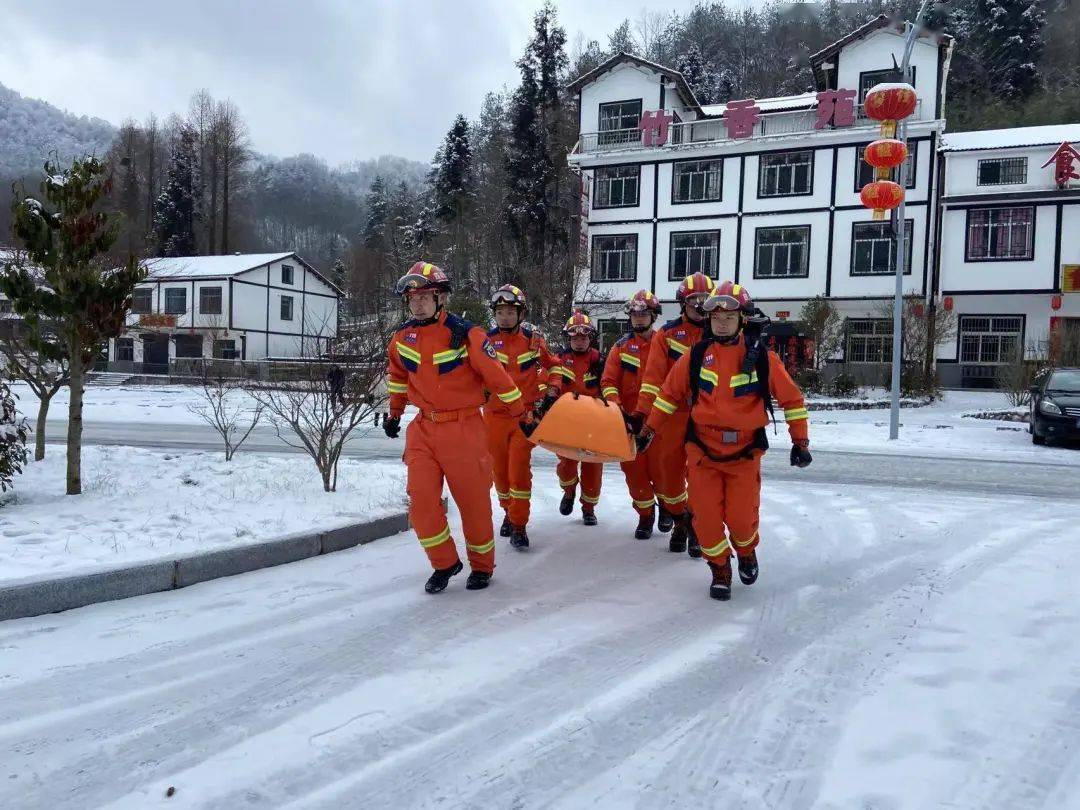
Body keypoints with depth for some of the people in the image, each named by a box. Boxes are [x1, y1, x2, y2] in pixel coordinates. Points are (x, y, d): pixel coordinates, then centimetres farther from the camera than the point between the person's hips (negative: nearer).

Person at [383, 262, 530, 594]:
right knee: (421, 501, -4)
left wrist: (522, 414, -2)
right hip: (424, 428, 4)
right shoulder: (403, 336, 3)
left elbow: (496, 376, -8)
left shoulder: (465, 333, -14)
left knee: (474, 500, 4)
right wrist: (394, 413, 28)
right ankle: (445, 563, 16)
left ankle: (482, 566, 26)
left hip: (463, 427, -4)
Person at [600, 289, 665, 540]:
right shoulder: (621, 347, 6)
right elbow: (608, 381, 1)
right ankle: (646, 515, 25)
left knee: (658, 469, -2)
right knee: (634, 470, 6)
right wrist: (616, 406, -16)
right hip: (628, 419, 2)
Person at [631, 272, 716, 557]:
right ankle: (679, 523, 27)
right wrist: (641, 411, -15)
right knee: (670, 470, 8)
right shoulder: (667, 334, 1)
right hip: (672, 414, 0)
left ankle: (696, 527, 16)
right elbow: (653, 376, -6)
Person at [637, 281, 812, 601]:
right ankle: (720, 570, 22)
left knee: (741, 519, 0)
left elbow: (792, 398, 4)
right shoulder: (696, 356, 1)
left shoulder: (762, 357, -4)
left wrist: (800, 440, 2)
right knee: (706, 516, -2)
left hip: (745, 452, -1)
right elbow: (669, 394, 11)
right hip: (702, 449, 1)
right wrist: (650, 429, 10)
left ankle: (747, 553, 35)